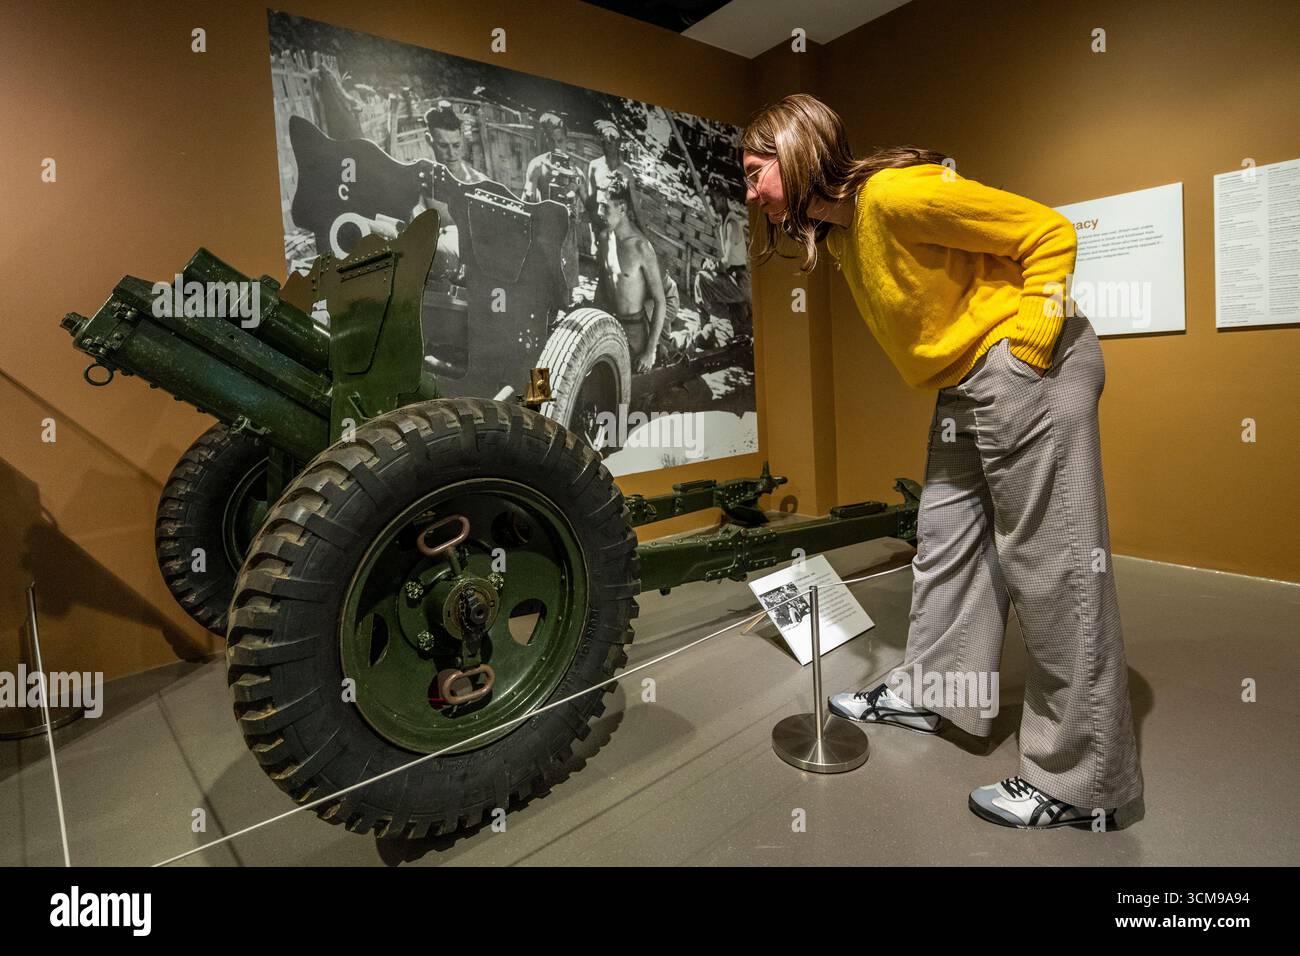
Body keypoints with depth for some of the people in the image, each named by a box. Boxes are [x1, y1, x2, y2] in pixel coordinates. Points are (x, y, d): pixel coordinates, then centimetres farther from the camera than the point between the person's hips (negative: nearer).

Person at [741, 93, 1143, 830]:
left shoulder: (893, 193, -18)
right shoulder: (837, 228, 11)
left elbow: (1051, 234, -15)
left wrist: (1024, 352, -19)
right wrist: (968, 380, 10)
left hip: (1026, 373, -10)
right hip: (963, 387, 10)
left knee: (1053, 568, -5)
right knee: (946, 543, 13)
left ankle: (1083, 782, 7)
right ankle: (929, 692, 29)